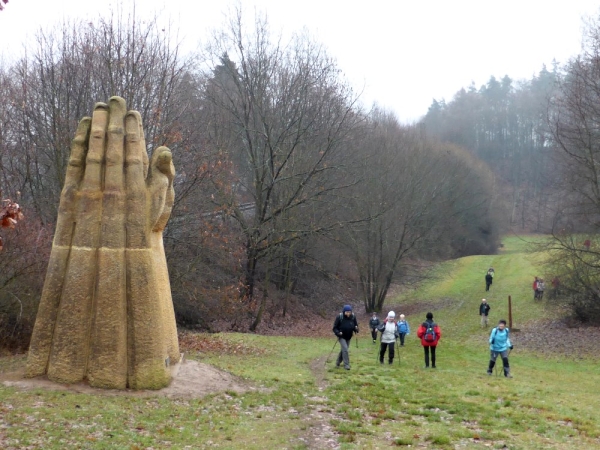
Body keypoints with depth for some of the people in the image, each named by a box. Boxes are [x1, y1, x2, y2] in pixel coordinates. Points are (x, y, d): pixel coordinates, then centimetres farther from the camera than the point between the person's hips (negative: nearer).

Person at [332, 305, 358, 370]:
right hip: (342, 337, -4)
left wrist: (356, 329, -19)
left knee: (343, 350, 15)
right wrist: (338, 333, -30)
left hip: (349, 337, 4)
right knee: (345, 349, -18)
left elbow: (356, 325, 4)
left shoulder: (353, 317, -9)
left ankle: (338, 363, 35)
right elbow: (335, 328, -12)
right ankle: (346, 364, -11)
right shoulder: (339, 317, -18)